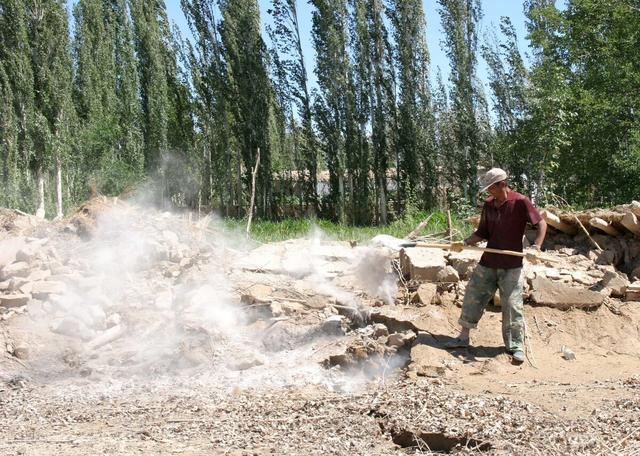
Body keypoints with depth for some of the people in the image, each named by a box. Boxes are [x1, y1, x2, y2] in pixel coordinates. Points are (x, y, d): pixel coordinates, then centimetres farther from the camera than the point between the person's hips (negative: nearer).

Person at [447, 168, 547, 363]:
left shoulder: (520, 202, -11)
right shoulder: (488, 205, 5)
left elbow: (541, 223, -9)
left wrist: (536, 246, -22)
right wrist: (465, 242, -4)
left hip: (511, 266, -6)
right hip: (487, 263, 6)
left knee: (512, 305, -4)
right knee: (472, 297, 8)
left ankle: (516, 346, 7)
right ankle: (463, 337, 21)